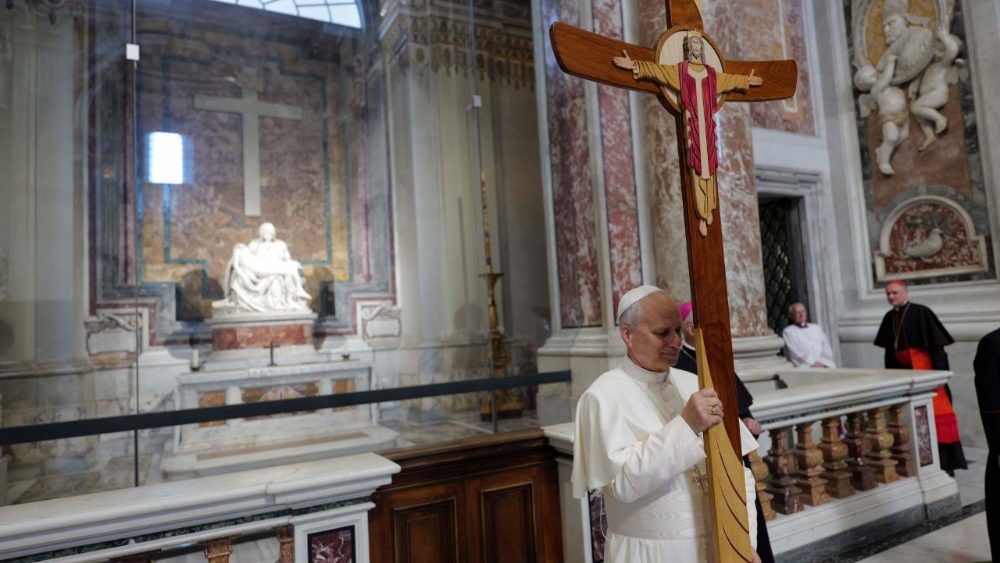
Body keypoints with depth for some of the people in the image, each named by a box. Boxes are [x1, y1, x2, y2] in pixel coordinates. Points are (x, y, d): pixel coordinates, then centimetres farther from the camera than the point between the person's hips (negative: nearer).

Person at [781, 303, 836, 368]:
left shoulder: (817, 328, 20)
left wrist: (822, 363, -5)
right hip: (803, 368, -4)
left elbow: (826, 349, 13)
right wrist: (813, 363, -15)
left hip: (822, 366, 4)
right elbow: (795, 353, -6)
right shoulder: (788, 331, 4)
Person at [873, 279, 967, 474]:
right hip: (903, 374, 6)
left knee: (934, 414, -2)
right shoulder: (889, 318, 6)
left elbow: (936, 345, -14)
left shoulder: (921, 313, -12)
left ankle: (945, 463, 7)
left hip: (924, 371, -6)